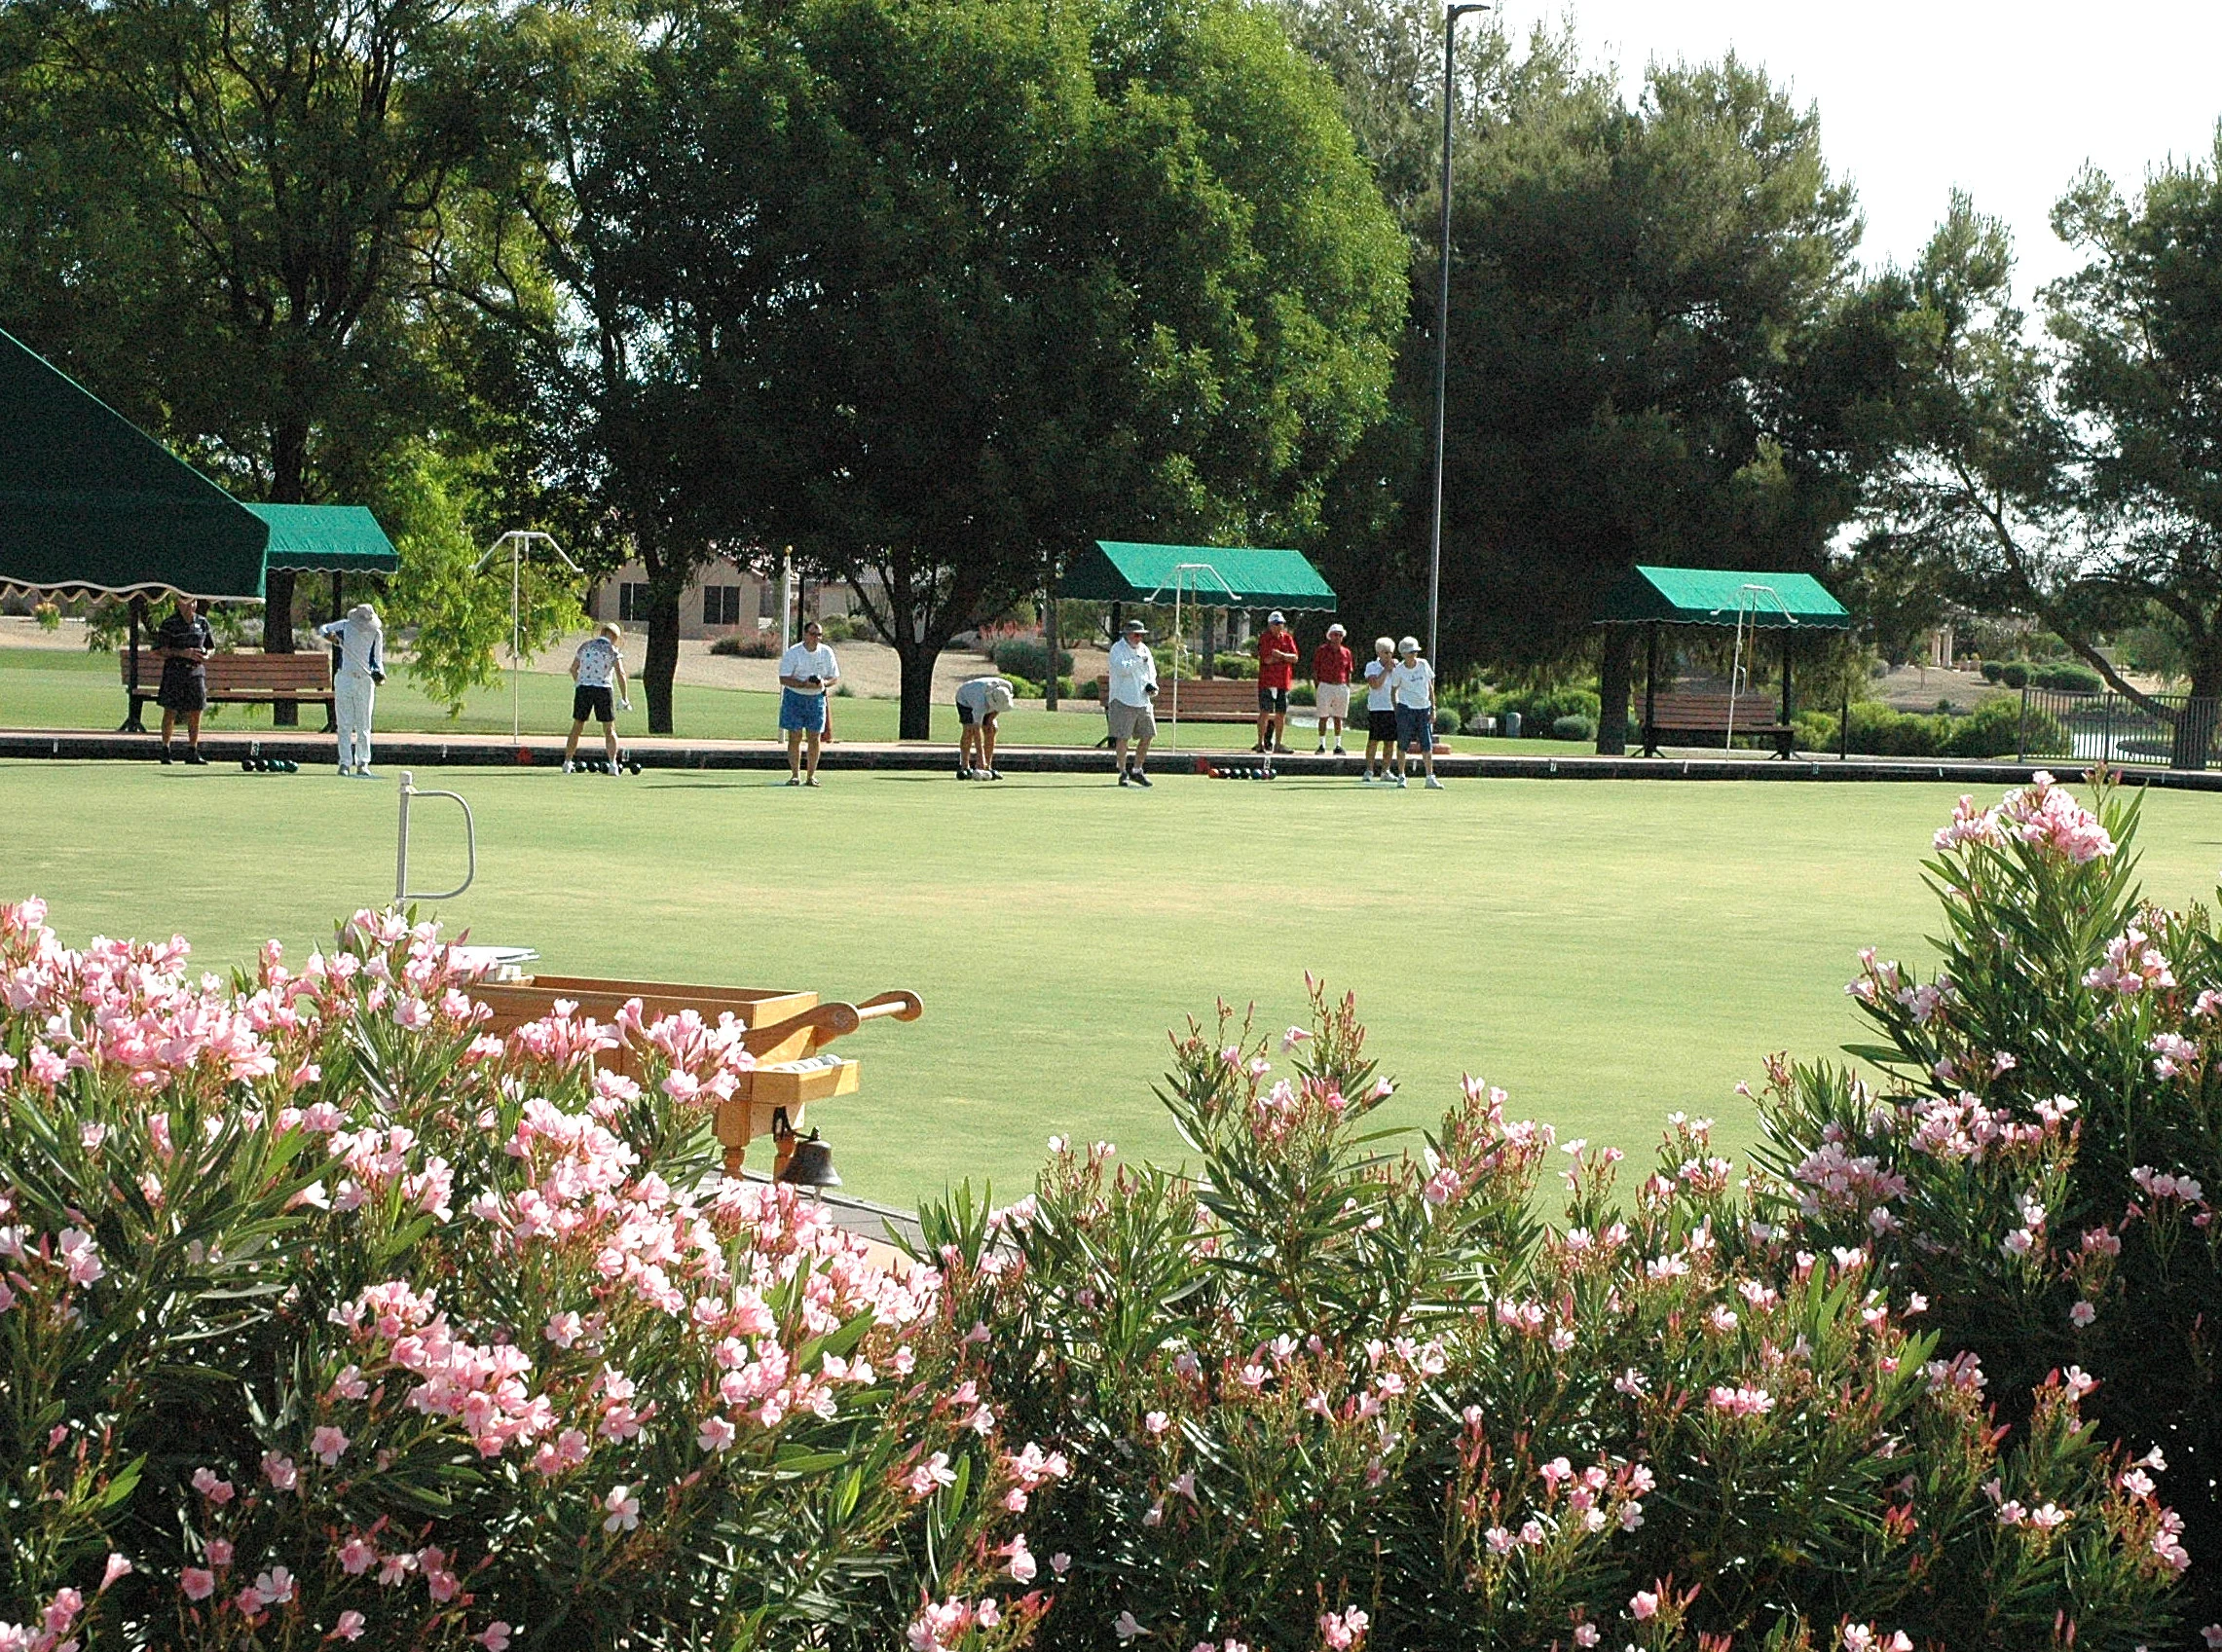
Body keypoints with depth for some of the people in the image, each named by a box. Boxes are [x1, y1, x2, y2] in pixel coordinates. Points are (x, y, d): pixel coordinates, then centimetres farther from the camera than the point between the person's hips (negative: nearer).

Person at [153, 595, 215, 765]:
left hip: (196, 670, 4)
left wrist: (206, 655, -3)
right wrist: (182, 653, -20)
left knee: (196, 713, 3)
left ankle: (192, 752, 10)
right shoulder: (169, 624, -4)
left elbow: (211, 647, 20)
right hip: (174, 671, -4)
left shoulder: (202, 623, 11)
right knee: (170, 712, -4)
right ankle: (165, 751, 4)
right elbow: (160, 650, -9)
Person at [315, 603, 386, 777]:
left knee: (363, 725, 4)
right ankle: (345, 764, -4)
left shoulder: (376, 634, 5)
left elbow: (377, 659, 8)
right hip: (344, 679, -1)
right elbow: (322, 629, 7)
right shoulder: (344, 626, 2)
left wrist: (379, 672, -12)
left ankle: (363, 764, 10)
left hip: (365, 680, 1)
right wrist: (327, 634, -16)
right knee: (344, 724, -4)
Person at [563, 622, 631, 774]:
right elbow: (620, 674, -8)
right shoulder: (613, 650, 0)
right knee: (609, 729, 4)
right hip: (603, 689, -3)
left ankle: (567, 762, 12)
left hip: (583, 688, 3)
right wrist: (624, 698, -5)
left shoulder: (585, 646, 11)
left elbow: (573, 669, 10)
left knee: (577, 727, 11)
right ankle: (613, 763, -6)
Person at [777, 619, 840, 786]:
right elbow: (784, 679, -12)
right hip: (794, 697, -3)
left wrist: (824, 683, -15)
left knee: (815, 738, 1)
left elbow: (835, 677, 7)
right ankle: (795, 775, 4)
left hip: (817, 698, 3)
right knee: (795, 737, -4)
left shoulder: (826, 653, 2)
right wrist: (804, 684, -25)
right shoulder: (792, 653, -9)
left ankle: (811, 776, 8)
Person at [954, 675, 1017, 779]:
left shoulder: (1007, 687, -30)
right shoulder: (981, 703, -45)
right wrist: (980, 756, -49)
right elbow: (977, 731, -46)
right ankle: (964, 767, -20)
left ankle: (988, 767, -7)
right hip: (965, 699, -5)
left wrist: (992, 717, -16)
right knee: (969, 729, -23)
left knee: (991, 730, -11)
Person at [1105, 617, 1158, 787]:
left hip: (1143, 701, 7)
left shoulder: (1144, 650, 15)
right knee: (1122, 738, -5)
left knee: (1147, 736, 6)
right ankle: (1123, 773, 2)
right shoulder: (1118, 649, -5)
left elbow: (1151, 672, 20)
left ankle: (1136, 771, 18)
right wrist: (1140, 660, -16)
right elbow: (1122, 668, -21)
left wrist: (1152, 685, 1)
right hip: (1123, 701, -6)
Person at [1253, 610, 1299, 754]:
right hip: (1267, 681, -5)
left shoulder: (1288, 639, 13)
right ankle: (1261, 743, -6)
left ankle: (1278, 744, 14)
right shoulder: (1264, 638, -2)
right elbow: (1266, 659, -14)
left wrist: (1281, 655, -17)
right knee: (1265, 712, -8)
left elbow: (1294, 658, 1)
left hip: (1284, 681, 5)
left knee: (1281, 714, 8)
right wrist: (1286, 659, -6)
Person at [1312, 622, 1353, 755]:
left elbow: (1348, 674, 15)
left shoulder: (1346, 653, 11)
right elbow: (1315, 671, 1)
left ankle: (1338, 745, 9)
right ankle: (1322, 744, 3)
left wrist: (1347, 689, 7)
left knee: (1338, 718, 6)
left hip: (1341, 687, 3)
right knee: (1323, 717, -3)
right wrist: (1317, 689, -6)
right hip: (1325, 686, -3)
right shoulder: (1321, 650, 2)